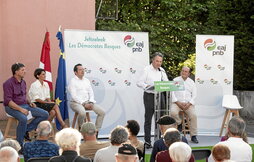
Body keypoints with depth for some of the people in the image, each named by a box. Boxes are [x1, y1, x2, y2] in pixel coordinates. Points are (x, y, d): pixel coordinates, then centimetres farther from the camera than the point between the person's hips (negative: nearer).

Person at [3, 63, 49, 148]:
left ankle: (26, 129, 1)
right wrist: (20, 109, -27)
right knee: (23, 118, -39)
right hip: (12, 107, -8)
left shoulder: (23, 82, 12)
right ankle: (19, 145, -25)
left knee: (45, 114, -5)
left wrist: (29, 102, 5)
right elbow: (8, 101, -19)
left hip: (24, 106, 8)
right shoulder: (9, 83, -12)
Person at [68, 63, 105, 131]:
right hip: (76, 102, -6)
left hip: (87, 102, 6)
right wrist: (84, 104, -18)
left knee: (102, 112, -12)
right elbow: (74, 96, -11)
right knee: (82, 113, -38)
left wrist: (91, 102, -7)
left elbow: (91, 93, 13)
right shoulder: (73, 81, -2)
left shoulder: (86, 81, 18)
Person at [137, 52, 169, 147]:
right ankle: (147, 141, 3)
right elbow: (139, 82, -8)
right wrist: (147, 86, -25)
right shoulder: (147, 70, -4)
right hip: (149, 96, -5)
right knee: (148, 119, -1)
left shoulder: (162, 71, 13)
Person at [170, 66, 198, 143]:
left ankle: (193, 136, -16)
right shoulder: (175, 80, 9)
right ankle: (179, 124, -4)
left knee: (193, 115, -24)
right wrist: (178, 103, -12)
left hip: (188, 103, 1)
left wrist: (189, 104, -8)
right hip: (177, 102, -1)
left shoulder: (191, 82, 15)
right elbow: (172, 93, 0)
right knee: (173, 112, -33)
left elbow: (194, 95, 10)